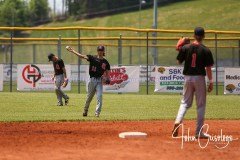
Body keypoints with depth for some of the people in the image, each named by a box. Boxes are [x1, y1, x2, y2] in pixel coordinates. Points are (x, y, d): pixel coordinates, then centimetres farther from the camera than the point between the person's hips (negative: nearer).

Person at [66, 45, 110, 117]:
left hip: (100, 81, 0)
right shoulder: (92, 58, 2)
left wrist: (107, 79, -8)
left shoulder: (105, 62, 7)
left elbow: (107, 73, 12)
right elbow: (81, 56, -4)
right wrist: (72, 51, -12)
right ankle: (85, 111, 25)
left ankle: (97, 113, -12)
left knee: (99, 96, -13)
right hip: (92, 80, 0)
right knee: (89, 97, 8)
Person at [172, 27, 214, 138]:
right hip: (199, 78, -2)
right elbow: (208, 68, -8)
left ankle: (178, 121, -11)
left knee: (185, 102, 15)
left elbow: (179, 62, 7)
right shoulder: (206, 51, -8)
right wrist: (211, 82, -2)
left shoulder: (185, 48, -3)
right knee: (201, 105, 7)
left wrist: (180, 50, 19)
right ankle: (199, 132, 7)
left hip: (188, 77, 2)